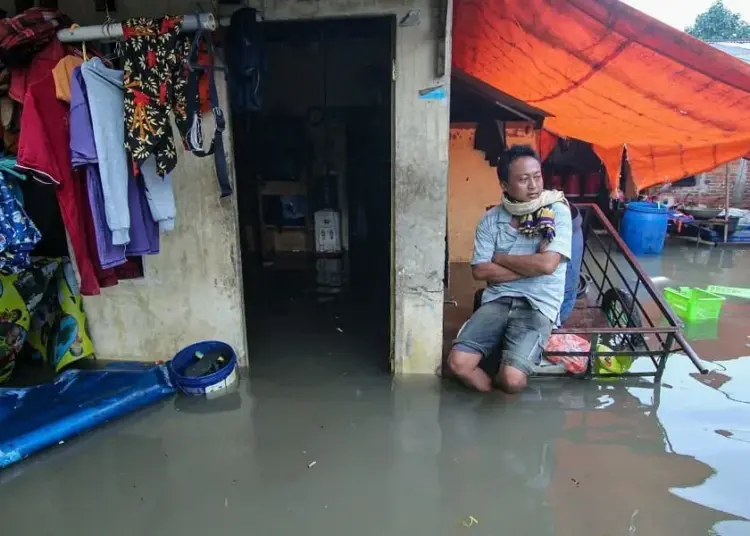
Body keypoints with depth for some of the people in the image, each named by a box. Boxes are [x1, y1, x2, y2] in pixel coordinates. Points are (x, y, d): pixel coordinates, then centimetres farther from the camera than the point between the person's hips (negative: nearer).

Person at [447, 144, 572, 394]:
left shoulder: (558, 212, -1)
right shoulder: (491, 219, 6)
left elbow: (547, 265, -13)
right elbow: (480, 271, -2)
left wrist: (500, 258, -2)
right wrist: (529, 266, -8)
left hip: (538, 305, -2)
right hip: (497, 300, 3)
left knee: (511, 379, -23)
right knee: (458, 363, -18)